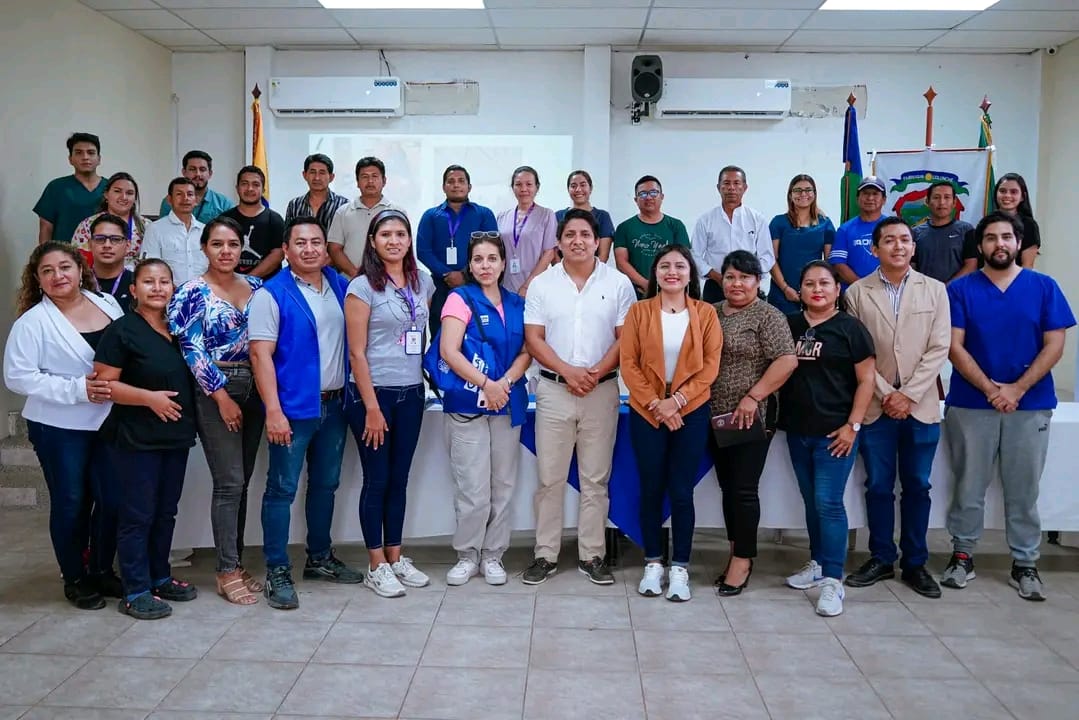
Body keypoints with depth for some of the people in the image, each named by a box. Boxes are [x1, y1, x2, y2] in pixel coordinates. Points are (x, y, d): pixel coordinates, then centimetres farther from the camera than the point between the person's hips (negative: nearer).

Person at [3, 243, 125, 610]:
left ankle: (103, 570, 28)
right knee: (71, 503, 7)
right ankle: (75, 579, 24)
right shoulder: (32, 322, -9)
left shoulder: (107, 304, 4)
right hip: (59, 427, -4)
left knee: (112, 498, 7)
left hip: (108, 421, 4)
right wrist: (76, 389, -20)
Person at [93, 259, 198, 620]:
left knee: (165, 512, 15)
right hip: (137, 439, -7)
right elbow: (102, 383, -14)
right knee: (138, 515, 0)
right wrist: (150, 397, -19)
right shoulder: (121, 330, -9)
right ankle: (135, 592, 9)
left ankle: (160, 578, 27)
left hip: (176, 436, 7)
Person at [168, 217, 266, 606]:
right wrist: (222, 396, -13)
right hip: (215, 391, -5)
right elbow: (192, 351, -9)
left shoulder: (256, 285, 10)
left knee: (241, 480, 10)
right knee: (229, 482, -6)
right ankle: (227, 572, 4)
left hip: (254, 388, 5)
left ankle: (236, 563, 19)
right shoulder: (192, 293, -5)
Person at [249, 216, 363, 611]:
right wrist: (273, 410, -21)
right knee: (282, 489, 1)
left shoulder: (341, 286, 7)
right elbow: (260, 354, -14)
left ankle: (320, 557, 30)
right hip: (293, 407, -6)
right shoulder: (271, 294, -8)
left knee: (325, 484, 16)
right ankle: (277, 572, 10)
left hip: (334, 404, 6)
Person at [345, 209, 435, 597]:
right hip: (374, 393, -5)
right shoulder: (363, 287, -8)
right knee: (376, 480, 3)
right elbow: (357, 352, -11)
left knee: (399, 479, 12)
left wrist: (426, 380, 5)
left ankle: (396, 558, 24)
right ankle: (377, 567, 15)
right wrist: (372, 407, -14)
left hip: (412, 393, 5)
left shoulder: (423, 282, 8)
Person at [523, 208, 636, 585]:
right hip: (553, 389, 0)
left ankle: (592, 555, 16)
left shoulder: (618, 283, 3)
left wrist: (596, 373, -14)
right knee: (550, 477, 4)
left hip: (602, 390, 0)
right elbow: (533, 338, 0)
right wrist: (568, 371, -13)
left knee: (596, 479, 6)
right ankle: (545, 555, 14)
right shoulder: (542, 284, 5)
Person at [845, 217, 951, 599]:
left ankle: (915, 563, 21)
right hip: (876, 407, -1)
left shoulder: (935, 290, 5)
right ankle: (881, 559, 20)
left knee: (917, 487, 9)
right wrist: (885, 394, -9)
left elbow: (939, 349, -1)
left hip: (921, 406, 1)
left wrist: (909, 394, -10)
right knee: (878, 487, 7)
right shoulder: (857, 292, 2)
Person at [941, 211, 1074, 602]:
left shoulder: (1044, 287, 4)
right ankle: (962, 555, 19)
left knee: (1024, 490, 9)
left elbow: (1054, 345, -1)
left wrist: (1017, 389, -12)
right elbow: (954, 346, -5)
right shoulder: (960, 289, 1)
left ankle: (1025, 564, 20)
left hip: (1030, 404, 1)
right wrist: (990, 389, -15)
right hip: (971, 404, -1)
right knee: (968, 486, 6)